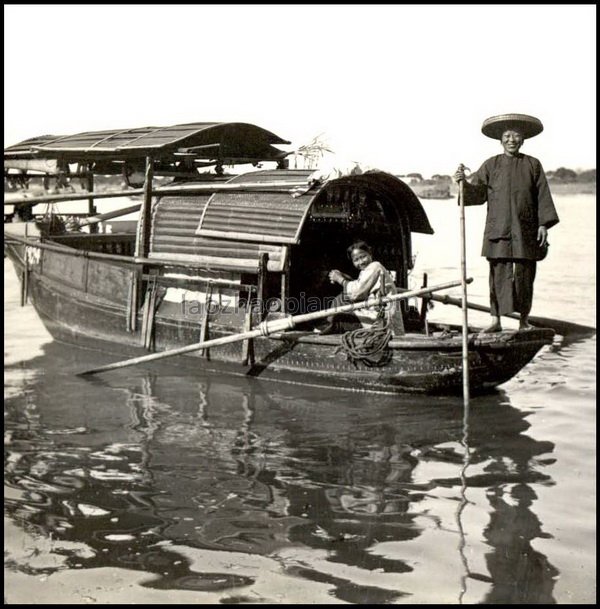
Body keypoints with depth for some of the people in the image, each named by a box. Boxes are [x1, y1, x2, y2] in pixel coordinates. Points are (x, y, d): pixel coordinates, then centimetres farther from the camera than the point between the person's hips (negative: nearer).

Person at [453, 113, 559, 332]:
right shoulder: (491, 165, 8)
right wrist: (464, 183, -16)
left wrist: (544, 224, -3)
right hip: (498, 230, 0)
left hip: (525, 232, 0)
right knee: (498, 274, -3)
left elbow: (543, 197, 5)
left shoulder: (533, 165, 8)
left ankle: (524, 319, 13)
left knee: (524, 274, 2)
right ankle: (496, 319, 2)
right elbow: (477, 193, 3)